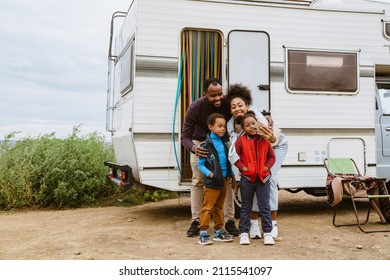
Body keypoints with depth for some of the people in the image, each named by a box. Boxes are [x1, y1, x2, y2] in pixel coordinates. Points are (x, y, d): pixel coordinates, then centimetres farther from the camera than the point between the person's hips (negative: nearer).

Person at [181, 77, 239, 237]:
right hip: (200, 143, -1)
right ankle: (195, 221, 5)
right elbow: (185, 136, -24)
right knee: (198, 181, -3)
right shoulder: (195, 108, -28)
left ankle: (229, 221, 4)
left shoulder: (228, 103, -25)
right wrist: (193, 148, -46)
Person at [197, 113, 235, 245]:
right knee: (207, 208, -3)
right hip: (212, 182, -7)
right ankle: (203, 234, 3)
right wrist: (210, 174, -21)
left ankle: (218, 231, 25)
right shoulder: (207, 144, -10)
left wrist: (232, 175, 13)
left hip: (224, 180, 7)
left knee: (219, 207, 16)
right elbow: (200, 165, -10)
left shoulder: (223, 142, 9)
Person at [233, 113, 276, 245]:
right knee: (246, 206, 10)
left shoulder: (264, 140, 2)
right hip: (247, 178, -1)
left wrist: (266, 167, -6)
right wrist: (244, 168, -14)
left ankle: (267, 232, 13)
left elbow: (272, 156, 8)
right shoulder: (241, 140, -4)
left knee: (264, 206, 4)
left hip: (263, 177, 1)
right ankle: (244, 232, 18)